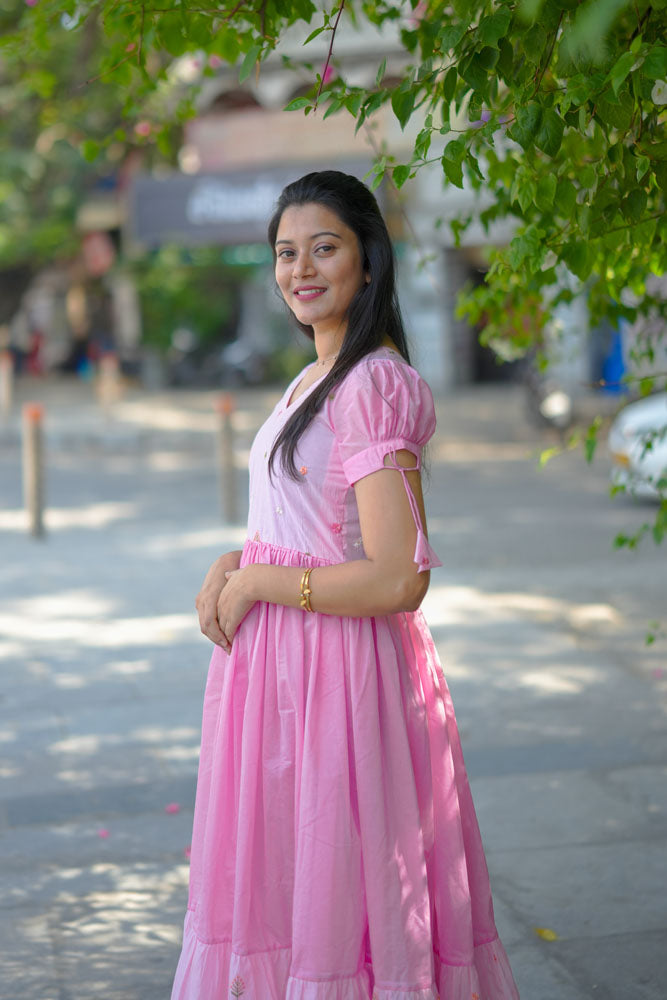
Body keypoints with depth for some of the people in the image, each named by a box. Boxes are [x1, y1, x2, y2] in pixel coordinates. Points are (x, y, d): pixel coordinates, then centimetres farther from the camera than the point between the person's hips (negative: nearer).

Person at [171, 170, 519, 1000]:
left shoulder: (376, 385, -18)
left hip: (342, 670, -9)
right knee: (274, 879, 19)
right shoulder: (312, 381, 11)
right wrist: (227, 568, 3)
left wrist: (256, 583, -14)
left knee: (339, 892, 3)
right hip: (278, 664, 9)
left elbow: (396, 580, -24)